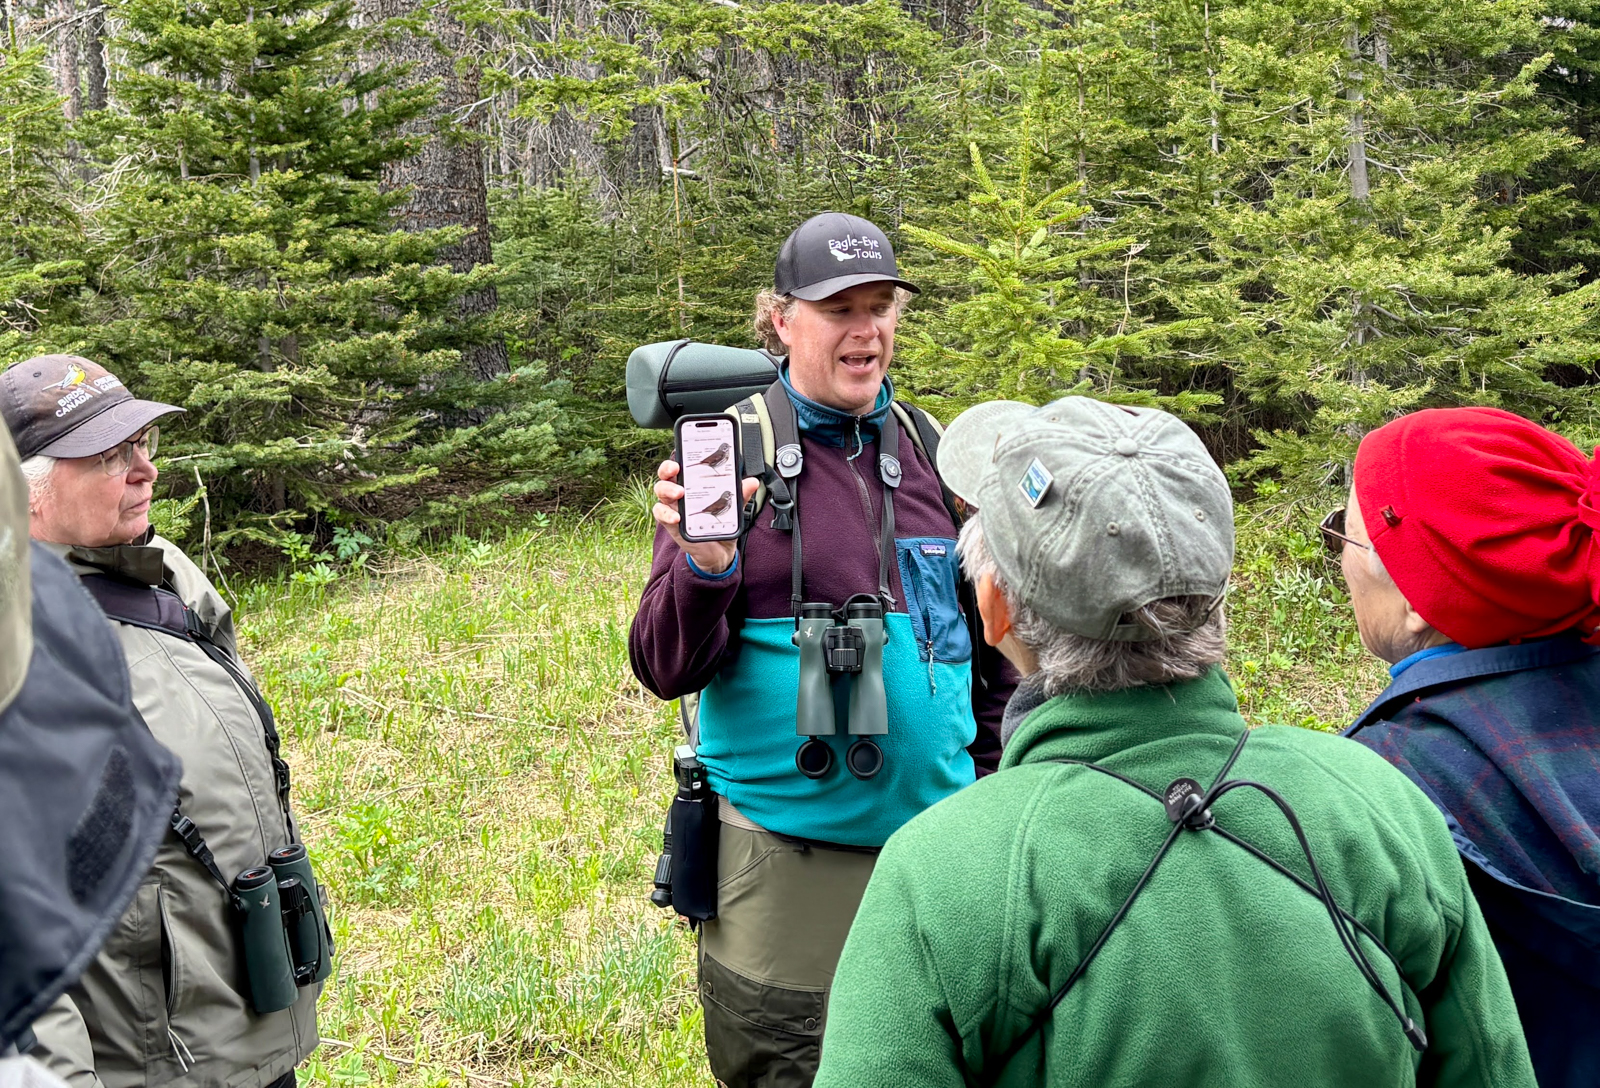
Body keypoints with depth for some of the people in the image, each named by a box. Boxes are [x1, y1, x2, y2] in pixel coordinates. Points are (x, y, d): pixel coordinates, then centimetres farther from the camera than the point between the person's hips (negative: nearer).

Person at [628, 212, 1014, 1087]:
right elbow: (666, 669, -9)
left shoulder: (931, 453, 7)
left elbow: (992, 639, 17)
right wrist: (705, 563, -27)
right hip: (783, 864, -3)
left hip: (933, 847, 4)